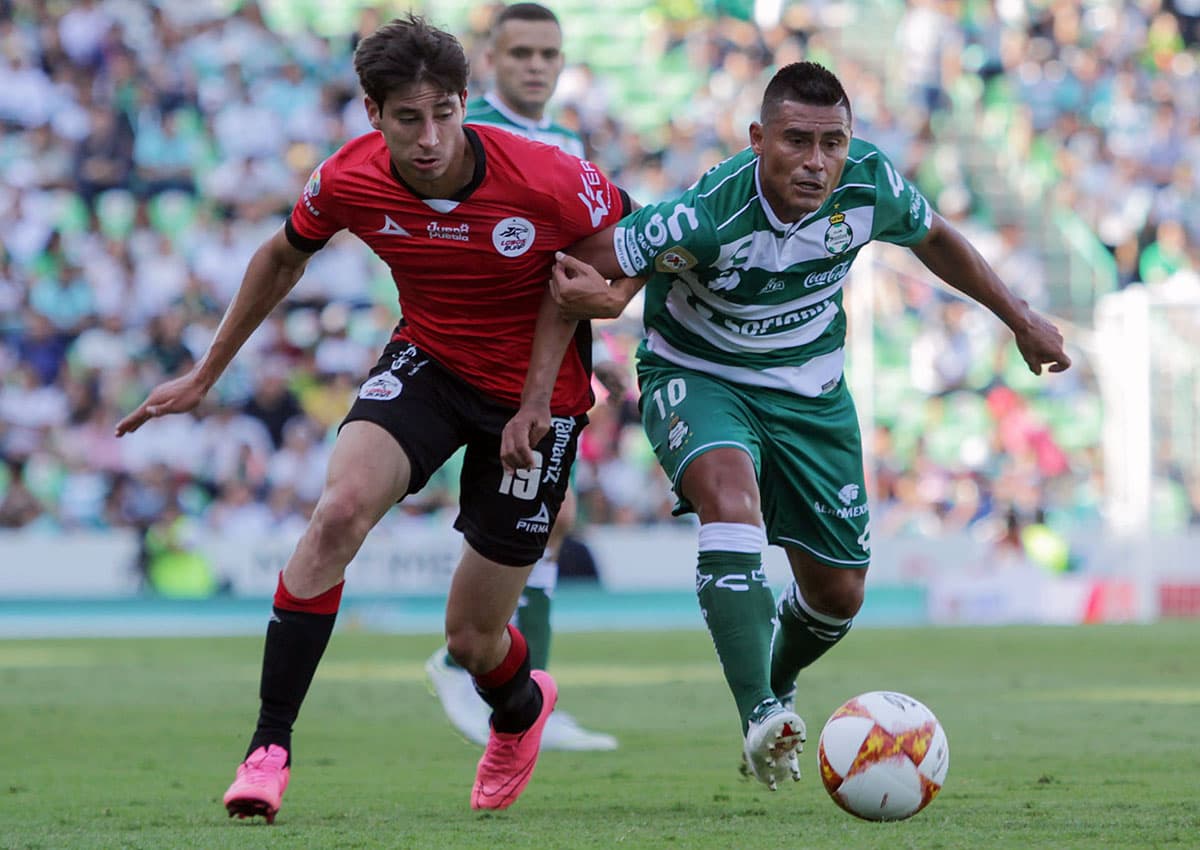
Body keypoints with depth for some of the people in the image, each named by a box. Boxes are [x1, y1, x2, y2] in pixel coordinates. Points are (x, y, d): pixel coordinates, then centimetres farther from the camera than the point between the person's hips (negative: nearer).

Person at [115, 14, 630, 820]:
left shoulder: (545, 180, -28)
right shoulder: (348, 180, -16)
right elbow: (284, 256, 6)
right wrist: (205, 376, 12)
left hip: (534, 392, -2)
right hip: (426, 361, 2)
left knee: (471, 636, 3)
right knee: (341, 507, -29)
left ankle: (520, 708, 44)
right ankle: (269, 747, -21)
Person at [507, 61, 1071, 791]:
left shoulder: (870, 184, -20)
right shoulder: (705, 217, -34)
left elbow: (932, 237, 4)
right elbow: (574, 269, -24)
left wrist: (1021, 318, 13)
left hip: (810, 388, 5)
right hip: (696, 375, -5)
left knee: (839, 593, 9)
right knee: (729, 490, -37)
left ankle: (777, 678, 45)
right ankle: (760, 717, -42)